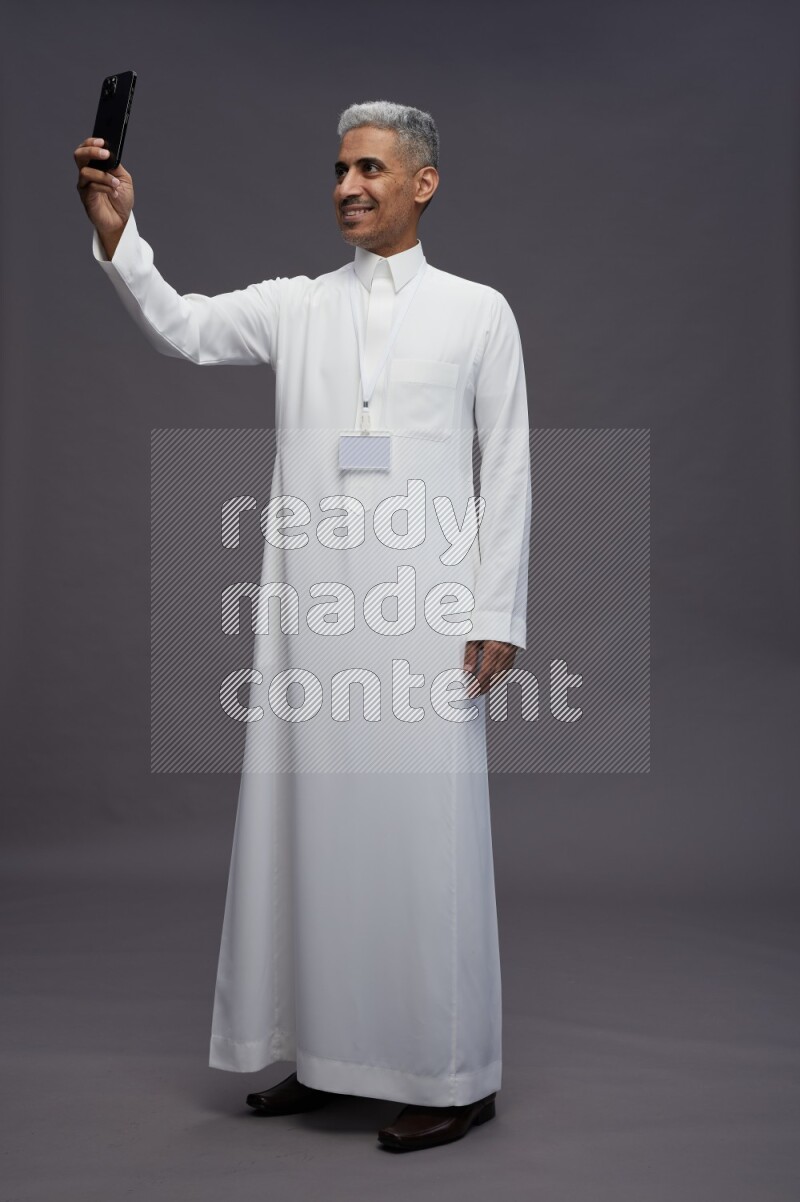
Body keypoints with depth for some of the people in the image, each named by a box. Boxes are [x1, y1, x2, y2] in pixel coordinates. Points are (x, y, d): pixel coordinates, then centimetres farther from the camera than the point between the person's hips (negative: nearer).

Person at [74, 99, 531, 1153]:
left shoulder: (477, 311, 7)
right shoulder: (296, 306, 15)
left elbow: (507, 467, 3)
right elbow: (181, 328, 3)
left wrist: (498, 613, -3)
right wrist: (116, 235, -13)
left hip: (423, 606, -3)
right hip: (310, 602, 4)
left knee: (424, 832, -2)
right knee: (308, 819, 7)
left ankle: (454, 1075, 11)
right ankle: (328, 1053, 21)